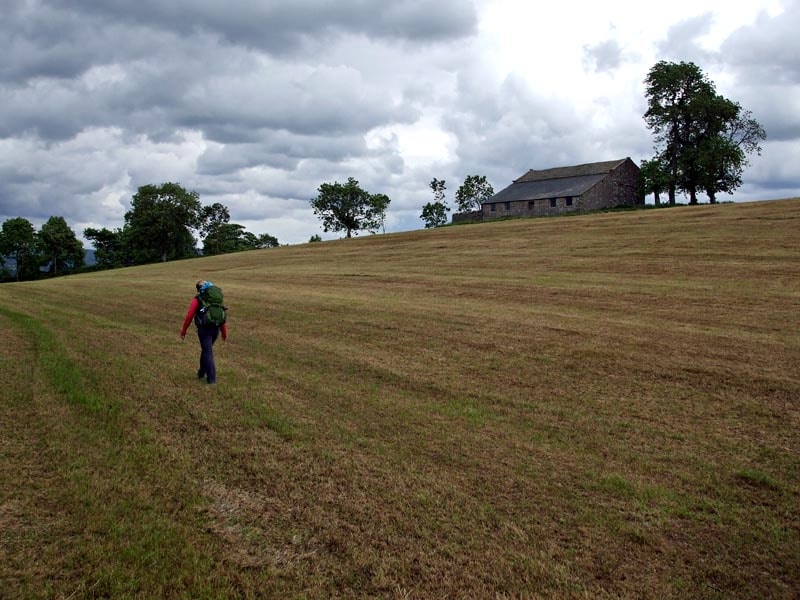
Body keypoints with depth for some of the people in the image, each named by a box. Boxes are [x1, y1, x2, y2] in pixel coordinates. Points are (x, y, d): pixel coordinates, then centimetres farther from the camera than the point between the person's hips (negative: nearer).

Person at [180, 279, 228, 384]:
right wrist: (224, 332, 15)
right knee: (206, 349, 23)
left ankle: (211, 378, -1)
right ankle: (201, 372, 34)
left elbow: (189, 315, -5)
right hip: (216, 328, 5)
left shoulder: (197, 299, -1)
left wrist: (183, 331, 2)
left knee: (208, 352, 1)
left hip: (204, 329, -5)